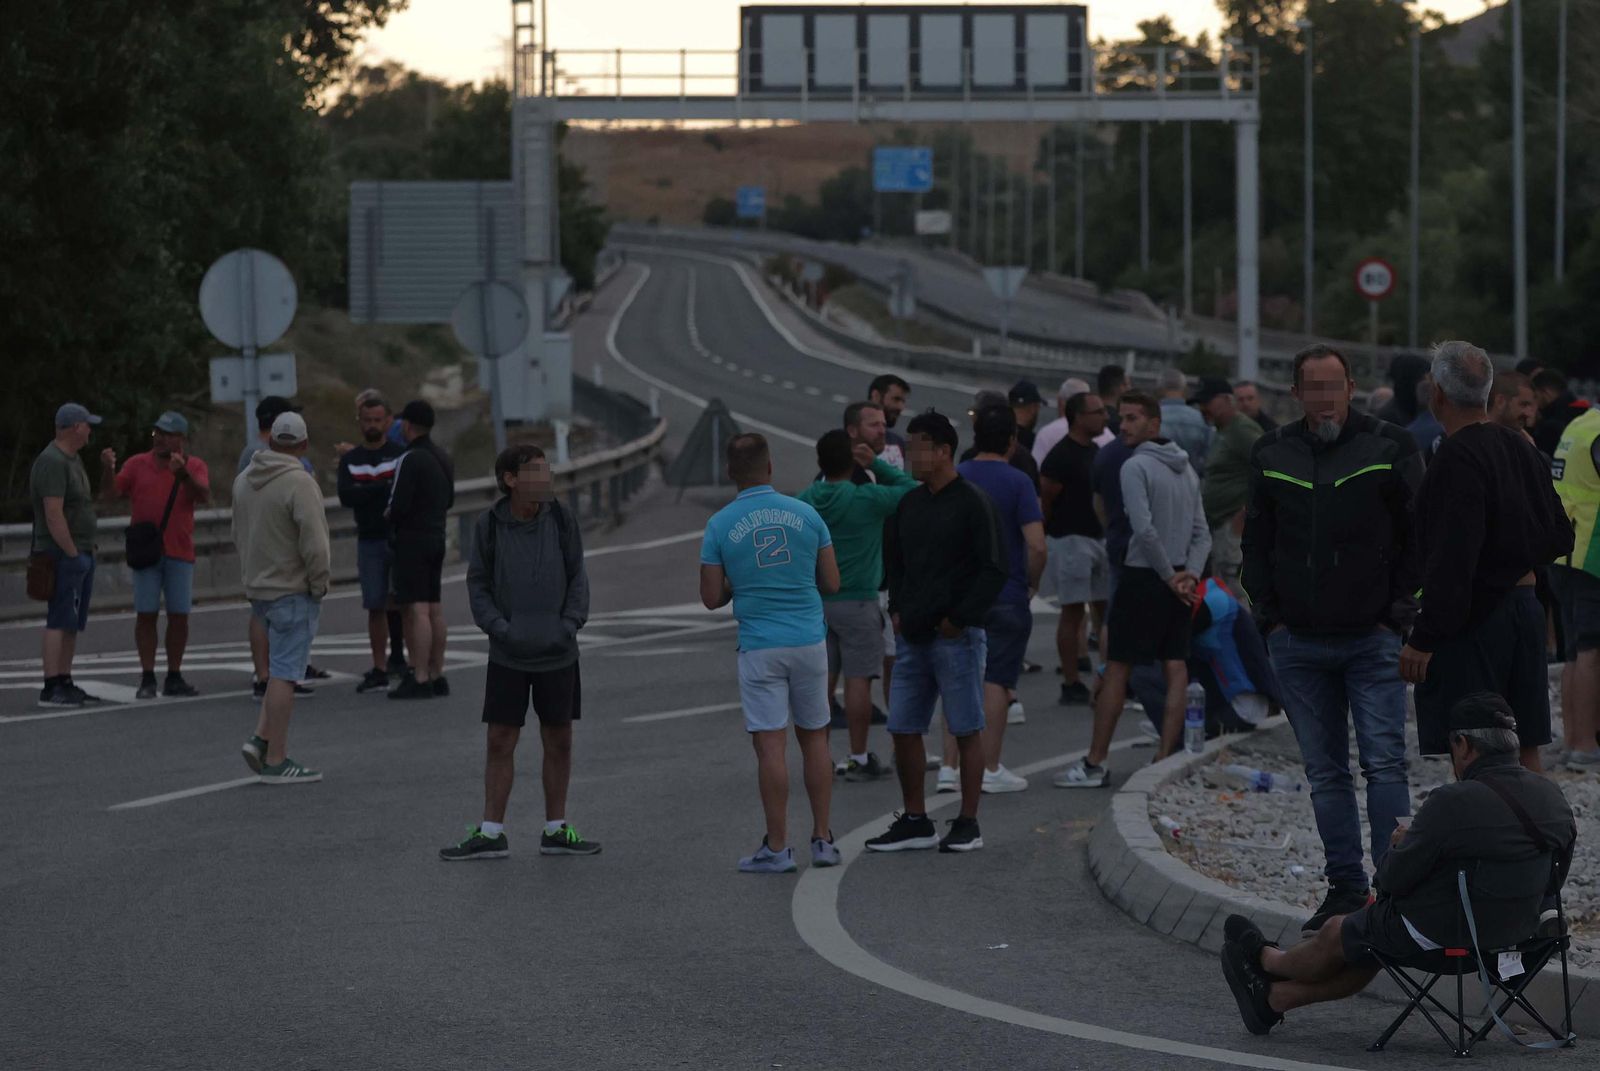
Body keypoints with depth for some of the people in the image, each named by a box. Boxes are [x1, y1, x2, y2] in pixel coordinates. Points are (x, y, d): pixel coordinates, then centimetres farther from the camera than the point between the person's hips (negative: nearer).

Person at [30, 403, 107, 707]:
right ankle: (51, 688, -14)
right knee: (59, 622, -12)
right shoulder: (52, 462, -16)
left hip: (80, 554, 10)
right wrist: (73, 554, -22)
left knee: (72, 624, 11)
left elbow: (91, 498, 30)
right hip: (63, 556, -10)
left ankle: (65, 683, 16)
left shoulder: (73, 459, 16)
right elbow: (54, 515, -22)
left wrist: (105, 470, 14)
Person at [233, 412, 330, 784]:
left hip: (258, 587, 8)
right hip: (293, 590, -8)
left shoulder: (245, 479, 8)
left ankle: (262, 739, 7)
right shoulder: (299, 482, -17)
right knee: (284, 673, -3)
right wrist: (319, 583, -8)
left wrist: (252, 574, 18)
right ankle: (276, 761, 0)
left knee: (282, 668, 18)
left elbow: (239, 534, 16)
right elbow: (314, 543, -21)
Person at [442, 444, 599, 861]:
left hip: (557, 654, 1)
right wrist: (499, 628, -12)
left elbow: (577, 577, 3)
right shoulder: (489, 524, -7)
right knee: (500, 743, 1)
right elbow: (478, 584, 0)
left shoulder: (561, 520, -4)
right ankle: (491, 834, 8)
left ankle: (555, 831, 18)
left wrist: (570, 623, -9)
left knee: (559, 741, 7)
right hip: (508, 655, -1)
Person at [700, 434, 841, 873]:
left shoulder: (720, 525, -4)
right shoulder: (805, 514, 1)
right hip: (810, 640, 2)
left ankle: (777, 847, -1)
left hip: (760, 649, -2)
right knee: (814, 738, 13)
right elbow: (831, 583, 5)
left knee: (769, 743, -2)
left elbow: (712, 598, -2)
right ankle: (823, 840, 14)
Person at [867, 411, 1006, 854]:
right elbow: (894, 561, 25)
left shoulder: (972, 503, -8)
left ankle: (968, 825, 5)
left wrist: (958, 618, -14)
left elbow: (994, 569, -11)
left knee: (967, 730, 0)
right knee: (903, 729, 7)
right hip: (912, 635, 7)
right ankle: (914, 822, 16)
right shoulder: (909, 505, 12)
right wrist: (897, 610, 11)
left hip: (956, 635, -7)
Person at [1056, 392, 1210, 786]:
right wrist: (1190, 574, -1)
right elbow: (1202, 533, 10)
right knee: (1175, 668, 4)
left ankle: (1095, 763, 1)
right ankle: (1166, 759, 1)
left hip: (1143, 577, -7)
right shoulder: (1186, 469, 14)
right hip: (1178, 581, 7)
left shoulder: (1136, 466, -12)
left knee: (1117, 668, -2)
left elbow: (1145, 529, -20)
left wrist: (1170, 576, -13)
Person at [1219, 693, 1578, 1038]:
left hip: (1437, 934, -7)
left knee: (1336, 935, 21)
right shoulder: (1554, 798, -6)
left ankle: (1265, 961, 50)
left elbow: (1392, 880, -18)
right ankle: (1271, 1000, 42)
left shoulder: (1451, 803, -27)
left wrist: (1402, 843, 6)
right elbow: (1553, 883, 8)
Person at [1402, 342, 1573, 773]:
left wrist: (1424, 639, -21)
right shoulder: (1520, 448, 10)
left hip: (1472, 622, -9)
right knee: (1525, 754, 12)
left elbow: (1452, 561, -23)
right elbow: (1560, 538, 17)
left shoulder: (1457, 458, -17)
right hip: (1525, 605, 9)